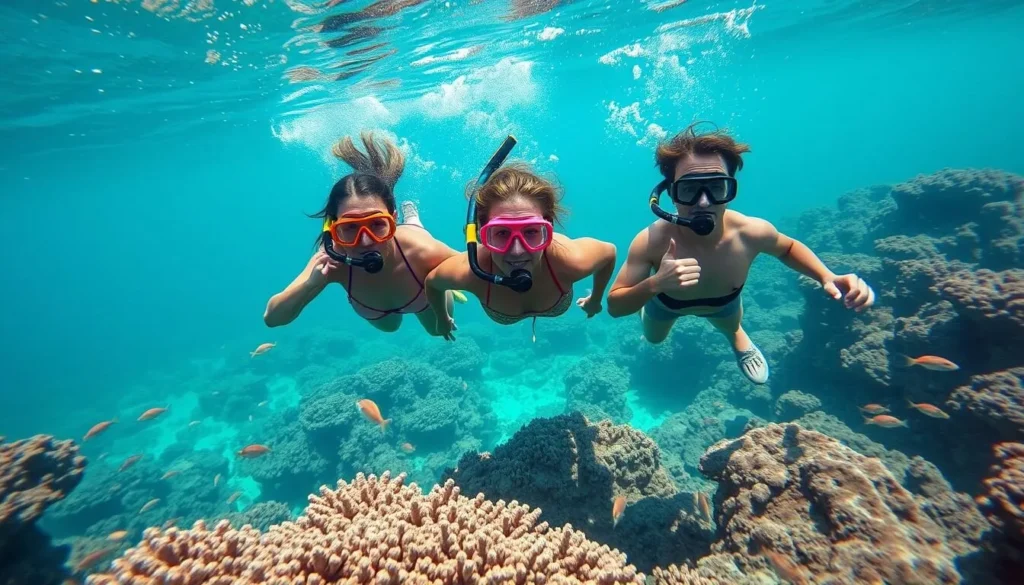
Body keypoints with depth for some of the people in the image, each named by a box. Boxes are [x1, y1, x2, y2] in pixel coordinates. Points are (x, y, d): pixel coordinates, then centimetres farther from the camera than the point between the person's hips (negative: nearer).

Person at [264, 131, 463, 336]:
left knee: (437, 329, 34)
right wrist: (311, 285, -50)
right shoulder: (331, 260, -39)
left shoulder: (422, 251, -45)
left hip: (428, 296, -1)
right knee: (388, 326, 37)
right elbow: (272, 318, -32)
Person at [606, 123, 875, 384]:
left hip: (724, 301, 2)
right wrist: (654, 284, -56)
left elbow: (787, 248, -11)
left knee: (731, 327, 36)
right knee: (653, 338, 31)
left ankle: (736, 335, 73)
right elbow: (614, 306, -38)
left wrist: (828, 277, -29)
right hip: (666, 303, -1)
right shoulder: (651, 241, -46)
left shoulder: (752, 232, -38)